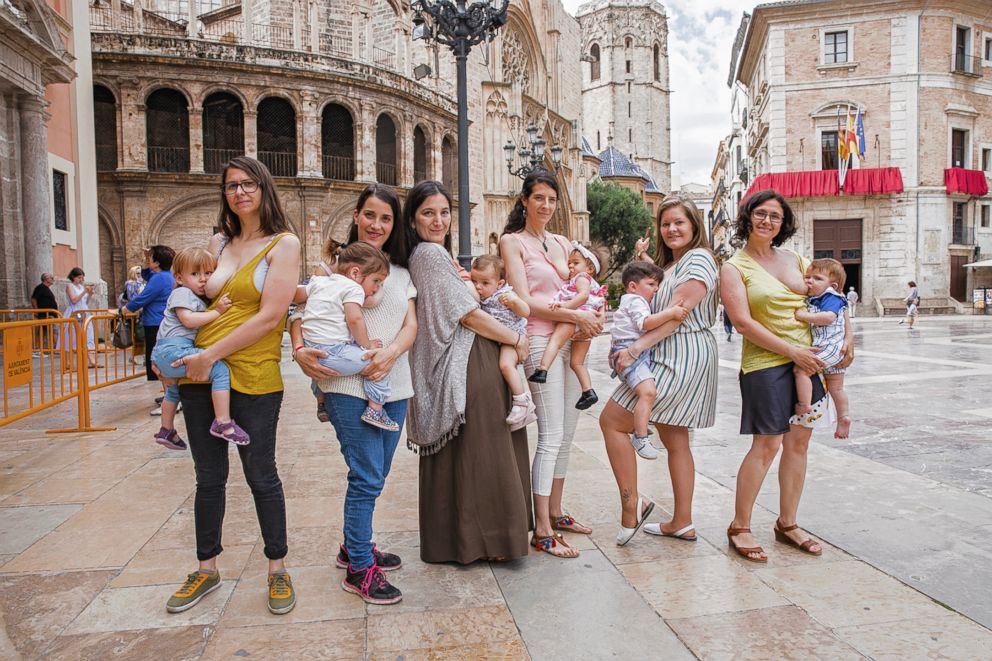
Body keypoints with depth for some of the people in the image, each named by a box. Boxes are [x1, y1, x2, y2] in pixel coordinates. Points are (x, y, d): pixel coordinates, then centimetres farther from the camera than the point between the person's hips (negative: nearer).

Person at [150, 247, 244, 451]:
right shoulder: (182, 293, -7)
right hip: (174, 350, -11)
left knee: (174, 390, 34)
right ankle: (223, 423, -28)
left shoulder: (198, 300, 23)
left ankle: (166, 431, 54)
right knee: (220, 369, -23)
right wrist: (217, 312, -19)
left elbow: (201, 325, 21)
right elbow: (188, 320, -22)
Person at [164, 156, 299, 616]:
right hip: (199, 373, 5)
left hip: (253, 378, -5)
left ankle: (277, 570, 23)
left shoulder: (284, 243, -5)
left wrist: (212, 355, -14)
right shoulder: (219, 243, 12)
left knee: (260, 475, 5)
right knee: (209, 476, 14)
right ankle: (206, 569, 30)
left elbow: (270, 316, -13)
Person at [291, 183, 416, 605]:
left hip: (393, 386, 6)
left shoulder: (401, 274, 15)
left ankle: (354, 546, 35)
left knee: (374, 475, 16)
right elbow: (301, 312, -2)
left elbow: (411, 324, 4)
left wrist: (390, 354, -15)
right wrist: (300, 351, -21)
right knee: (367, 477, -6)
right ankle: (359, 569, 8)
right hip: (347, 385, -5)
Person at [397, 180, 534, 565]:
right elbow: (467, 314, -16)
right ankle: (475, 538, 10)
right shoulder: (431, 253, -14)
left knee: (456, 455, 15)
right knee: (476, 452, -2)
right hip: (466, 367, -10)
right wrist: (515, 339, -7)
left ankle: (448, 539, 27)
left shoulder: (425, 255, 17)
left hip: (452, 365, 10)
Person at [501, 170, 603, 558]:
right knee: (551, 436, -8)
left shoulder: (562, 243, 18)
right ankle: (542, 531, 0)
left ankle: (555, 512, 25)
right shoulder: (512, 241, -2)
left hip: (570, 341, 7)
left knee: (566, 433, 11)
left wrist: (595, 313, -2)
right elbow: (524, 300, -12)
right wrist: (575, 316, -16)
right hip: (540, 340, -7)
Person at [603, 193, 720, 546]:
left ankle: (631, 504, -3)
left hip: (683, 356, -10)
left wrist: (636, 348, -23)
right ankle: (682, 522, 21)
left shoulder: (699, 259, -10)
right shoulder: (668, 264, 21)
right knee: (675, 441, 13)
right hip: (667, 357, 10)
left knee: (611, 421, -9)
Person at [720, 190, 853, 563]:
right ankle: (739, 527, 9)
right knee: (767, 445, -5)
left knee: (798, 441, 9)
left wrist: (847, 336, 9)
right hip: (765, 364, -6)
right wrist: (792, 351, -16)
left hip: (808, 361, 6)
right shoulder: (734, 268, -4)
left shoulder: (793, 260, 13)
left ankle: (787, 524, 23)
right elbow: (743, 322, -14)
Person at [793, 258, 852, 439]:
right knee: (836, 387, 18)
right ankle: (843, 417, 28)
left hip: (829, 346, -10)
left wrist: (804, 316, -26)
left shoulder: (831, 297, -12)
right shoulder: (810, 299, 13)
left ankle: (804, 405, -21)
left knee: (801, 368, -23)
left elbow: (828, 317, -29)